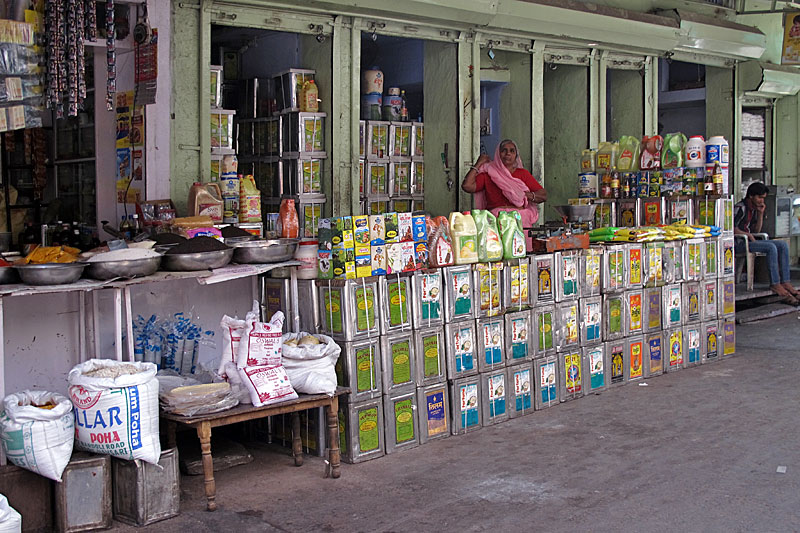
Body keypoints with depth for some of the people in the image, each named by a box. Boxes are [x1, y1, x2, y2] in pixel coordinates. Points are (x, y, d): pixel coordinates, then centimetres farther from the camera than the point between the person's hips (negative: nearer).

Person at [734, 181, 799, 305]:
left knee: (782, 245, -8)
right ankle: (775, 284, -28)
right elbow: (732, 229, -15)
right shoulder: (740, 208, -10)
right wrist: (748, 234, -9)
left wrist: (761, 213, 10)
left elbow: (756, 231, 19)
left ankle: (785, 283, -16)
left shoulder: (754, 209, 18)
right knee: (771, 247, -28)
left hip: (750, 241, 9)